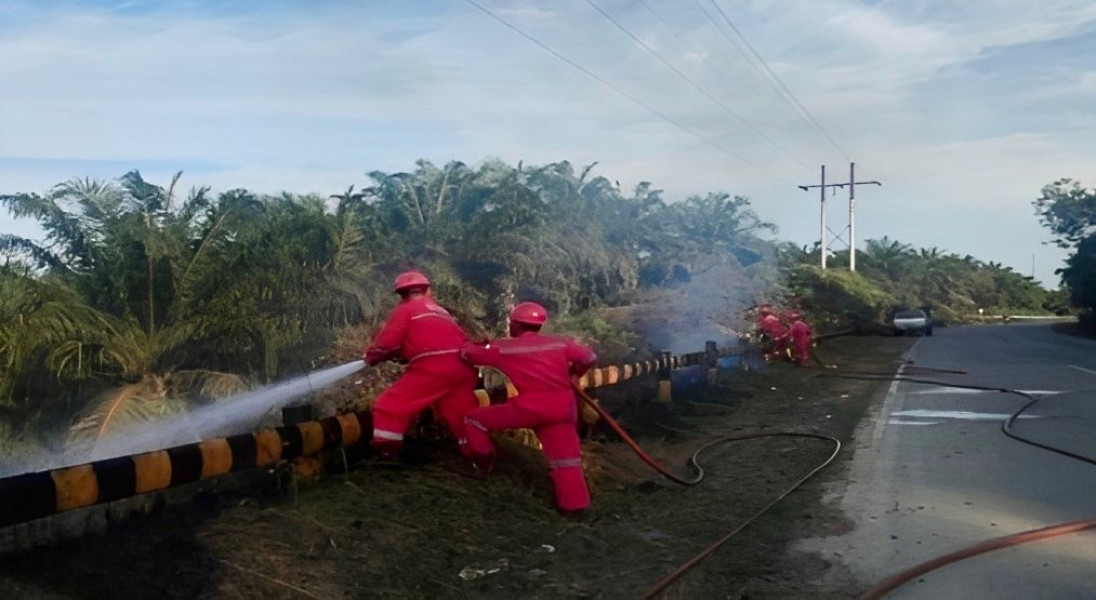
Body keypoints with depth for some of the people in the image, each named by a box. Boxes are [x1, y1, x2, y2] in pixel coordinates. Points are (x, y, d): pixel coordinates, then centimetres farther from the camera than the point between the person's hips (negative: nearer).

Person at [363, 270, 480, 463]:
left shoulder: (405, 309, 9)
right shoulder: (441, 311, 30)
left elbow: (387, 342, 2)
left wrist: (371, 356, 22)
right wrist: (397, 355, 28)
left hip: (433, 368, -6)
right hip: (461, 367, 7)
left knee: (391, 406, 4)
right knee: (463, 414, 18)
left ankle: (385, 454, 2)